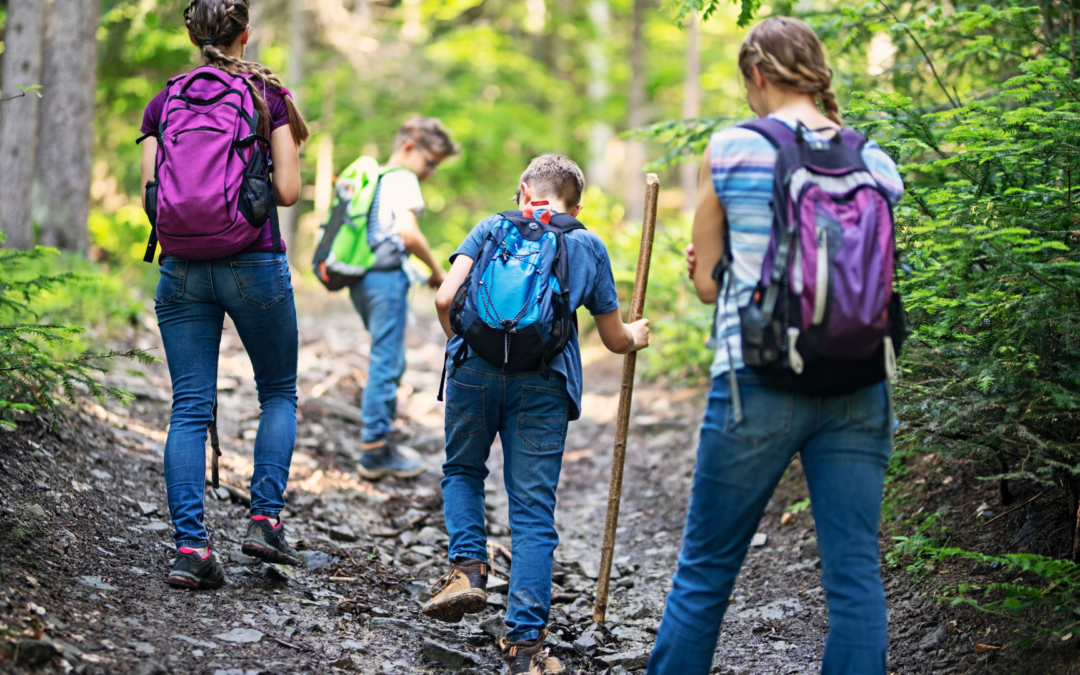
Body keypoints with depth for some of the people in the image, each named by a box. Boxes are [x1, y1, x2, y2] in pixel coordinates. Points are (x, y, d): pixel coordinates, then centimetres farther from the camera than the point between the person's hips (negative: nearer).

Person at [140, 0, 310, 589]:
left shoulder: (163, 102, 7)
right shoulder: (268, 94, 0)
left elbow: (150, 195, 2)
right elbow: (288, 191, -5)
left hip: (182, 268, 2)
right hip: (254, 264, -2)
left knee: (189, 408, 3)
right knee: (279, 392, 16)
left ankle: (189, 546, -5)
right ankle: (264, 518, 5)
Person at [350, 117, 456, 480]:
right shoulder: (402, 179, -7)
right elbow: (409, 232, -19)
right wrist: (436, 270, -9)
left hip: (361, 276, 10)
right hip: (386, 276, -10)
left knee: (390, 361, 17)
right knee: (386, 362, -6)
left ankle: (381, 439, 21)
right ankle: (375, 450, -3)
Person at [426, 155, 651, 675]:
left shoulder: (492, 227, 17)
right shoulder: (588, 246, 20)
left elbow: (445, 299, 4)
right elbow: (615, 340, 21)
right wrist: (637, 336, 44)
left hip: (475, 370, 0)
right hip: (544, 381, 0)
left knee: (462, 471, 25)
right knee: (533, 512, 2)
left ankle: (468, 567, 2)